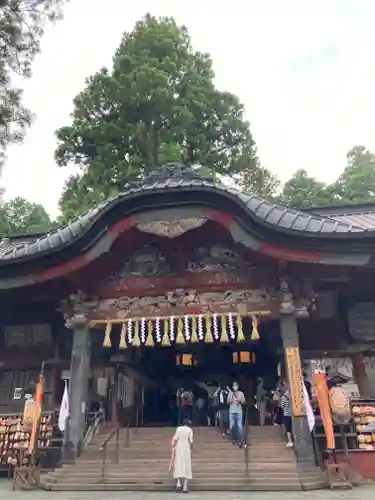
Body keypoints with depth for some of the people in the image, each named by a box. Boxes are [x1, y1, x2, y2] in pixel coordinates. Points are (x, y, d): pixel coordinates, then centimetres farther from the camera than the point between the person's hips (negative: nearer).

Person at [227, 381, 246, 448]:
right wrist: (230, 401, -11)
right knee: (232, 426, 3)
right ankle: (234, 439, 21)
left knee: (240, 426, -10)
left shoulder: (241, 393, 6)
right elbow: (228, 402, 11)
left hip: (239, 412, -2)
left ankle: (240, 441, -7)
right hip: (232, 412, 2)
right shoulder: (230, 393, 8)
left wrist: (240, 401, -13)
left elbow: (243, 402, 7)